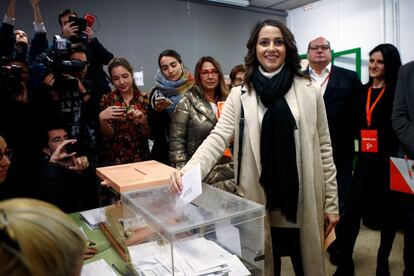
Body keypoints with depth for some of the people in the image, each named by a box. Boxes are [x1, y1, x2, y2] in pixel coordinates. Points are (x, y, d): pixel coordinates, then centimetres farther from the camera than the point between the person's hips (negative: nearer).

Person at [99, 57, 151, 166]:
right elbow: (108, 135, -3)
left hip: (140, 158, 0)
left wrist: (144, 122, -18)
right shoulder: (106, 99, 1)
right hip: (113, 159, 0)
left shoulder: (144, 98, 0)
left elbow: (149, 135, 1)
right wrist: (102, 119, -20)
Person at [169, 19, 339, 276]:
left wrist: (331, 202, 2)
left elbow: (324, 149, 2)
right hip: (259, 203, 0)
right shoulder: (240, 95, -1)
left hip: (303, 202, 1)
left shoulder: (310, 92, 0)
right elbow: (218, 138, -12)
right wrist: (189, 170, -29)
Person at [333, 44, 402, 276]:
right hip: (366, 158, 3)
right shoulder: (363, 91, 11)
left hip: (389, 159, -3)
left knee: (389, 209, 11)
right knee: (352, 210, -3)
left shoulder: (398, 91, -3)